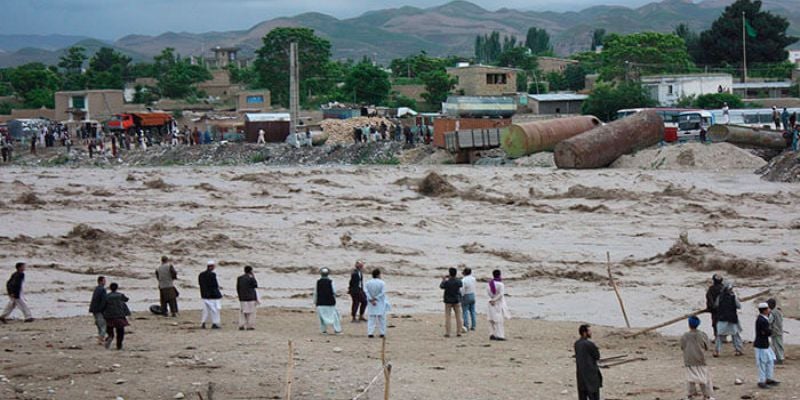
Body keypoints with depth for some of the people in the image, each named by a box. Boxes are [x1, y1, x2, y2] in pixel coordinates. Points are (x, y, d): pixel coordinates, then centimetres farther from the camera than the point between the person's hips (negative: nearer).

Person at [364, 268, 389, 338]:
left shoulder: (368, 283, -2)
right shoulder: (382, 283, -11)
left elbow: (366, 292, -10)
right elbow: (383, 292, -17)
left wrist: (371, 300, -14)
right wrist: (376, 298, -13)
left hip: (371, 304, 2)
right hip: (380, 304, -2)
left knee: (371, 318, 7)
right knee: (381, 318, 10)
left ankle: (370, 332, -2)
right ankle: (382, 333, 11)